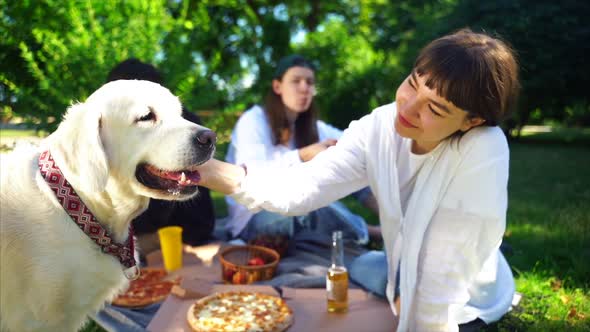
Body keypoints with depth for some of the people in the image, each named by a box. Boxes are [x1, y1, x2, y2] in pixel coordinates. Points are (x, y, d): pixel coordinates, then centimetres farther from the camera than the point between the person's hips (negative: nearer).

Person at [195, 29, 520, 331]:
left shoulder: (484, 149, -31)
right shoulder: (379, 127, -19)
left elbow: (449, 268, -28)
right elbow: (306, 184, -29)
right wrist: (211, 171, -42)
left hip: (467, 300, -4)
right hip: (404, 275, 4)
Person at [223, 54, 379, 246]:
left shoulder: (310, 126, 7)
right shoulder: (253, 120, -13)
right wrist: (303, 156, -40)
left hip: (292, 210, 6)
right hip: (250, 220, -6)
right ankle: (364, 234, -14)